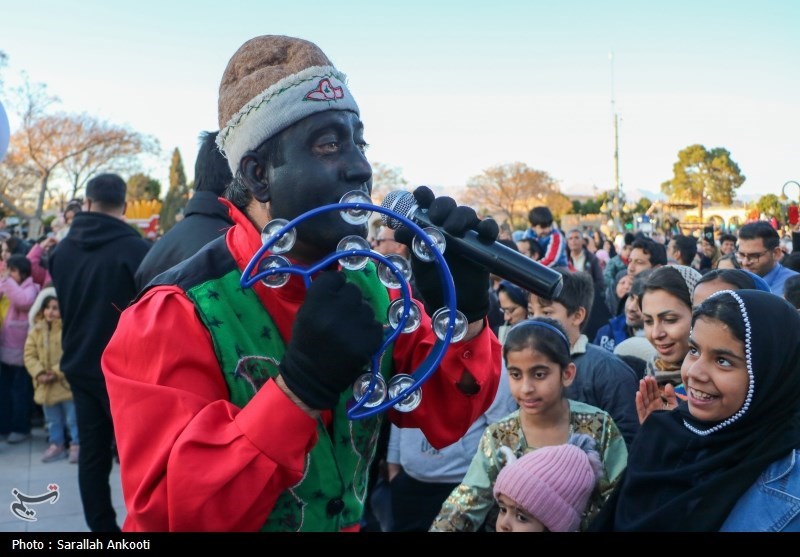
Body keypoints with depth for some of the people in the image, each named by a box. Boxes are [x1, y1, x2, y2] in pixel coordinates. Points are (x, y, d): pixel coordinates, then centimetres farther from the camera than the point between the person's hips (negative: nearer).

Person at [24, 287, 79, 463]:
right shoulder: (36, 330, 6)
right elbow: (29, 355, 3)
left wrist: (56, 372, -20)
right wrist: (39, 373, -12)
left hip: (67, 383, -5)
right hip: (45, 386, 6)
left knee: (73, 418, 3)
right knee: (53, 419, 18)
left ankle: (76, 445, 15)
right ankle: (57, 444, 31)